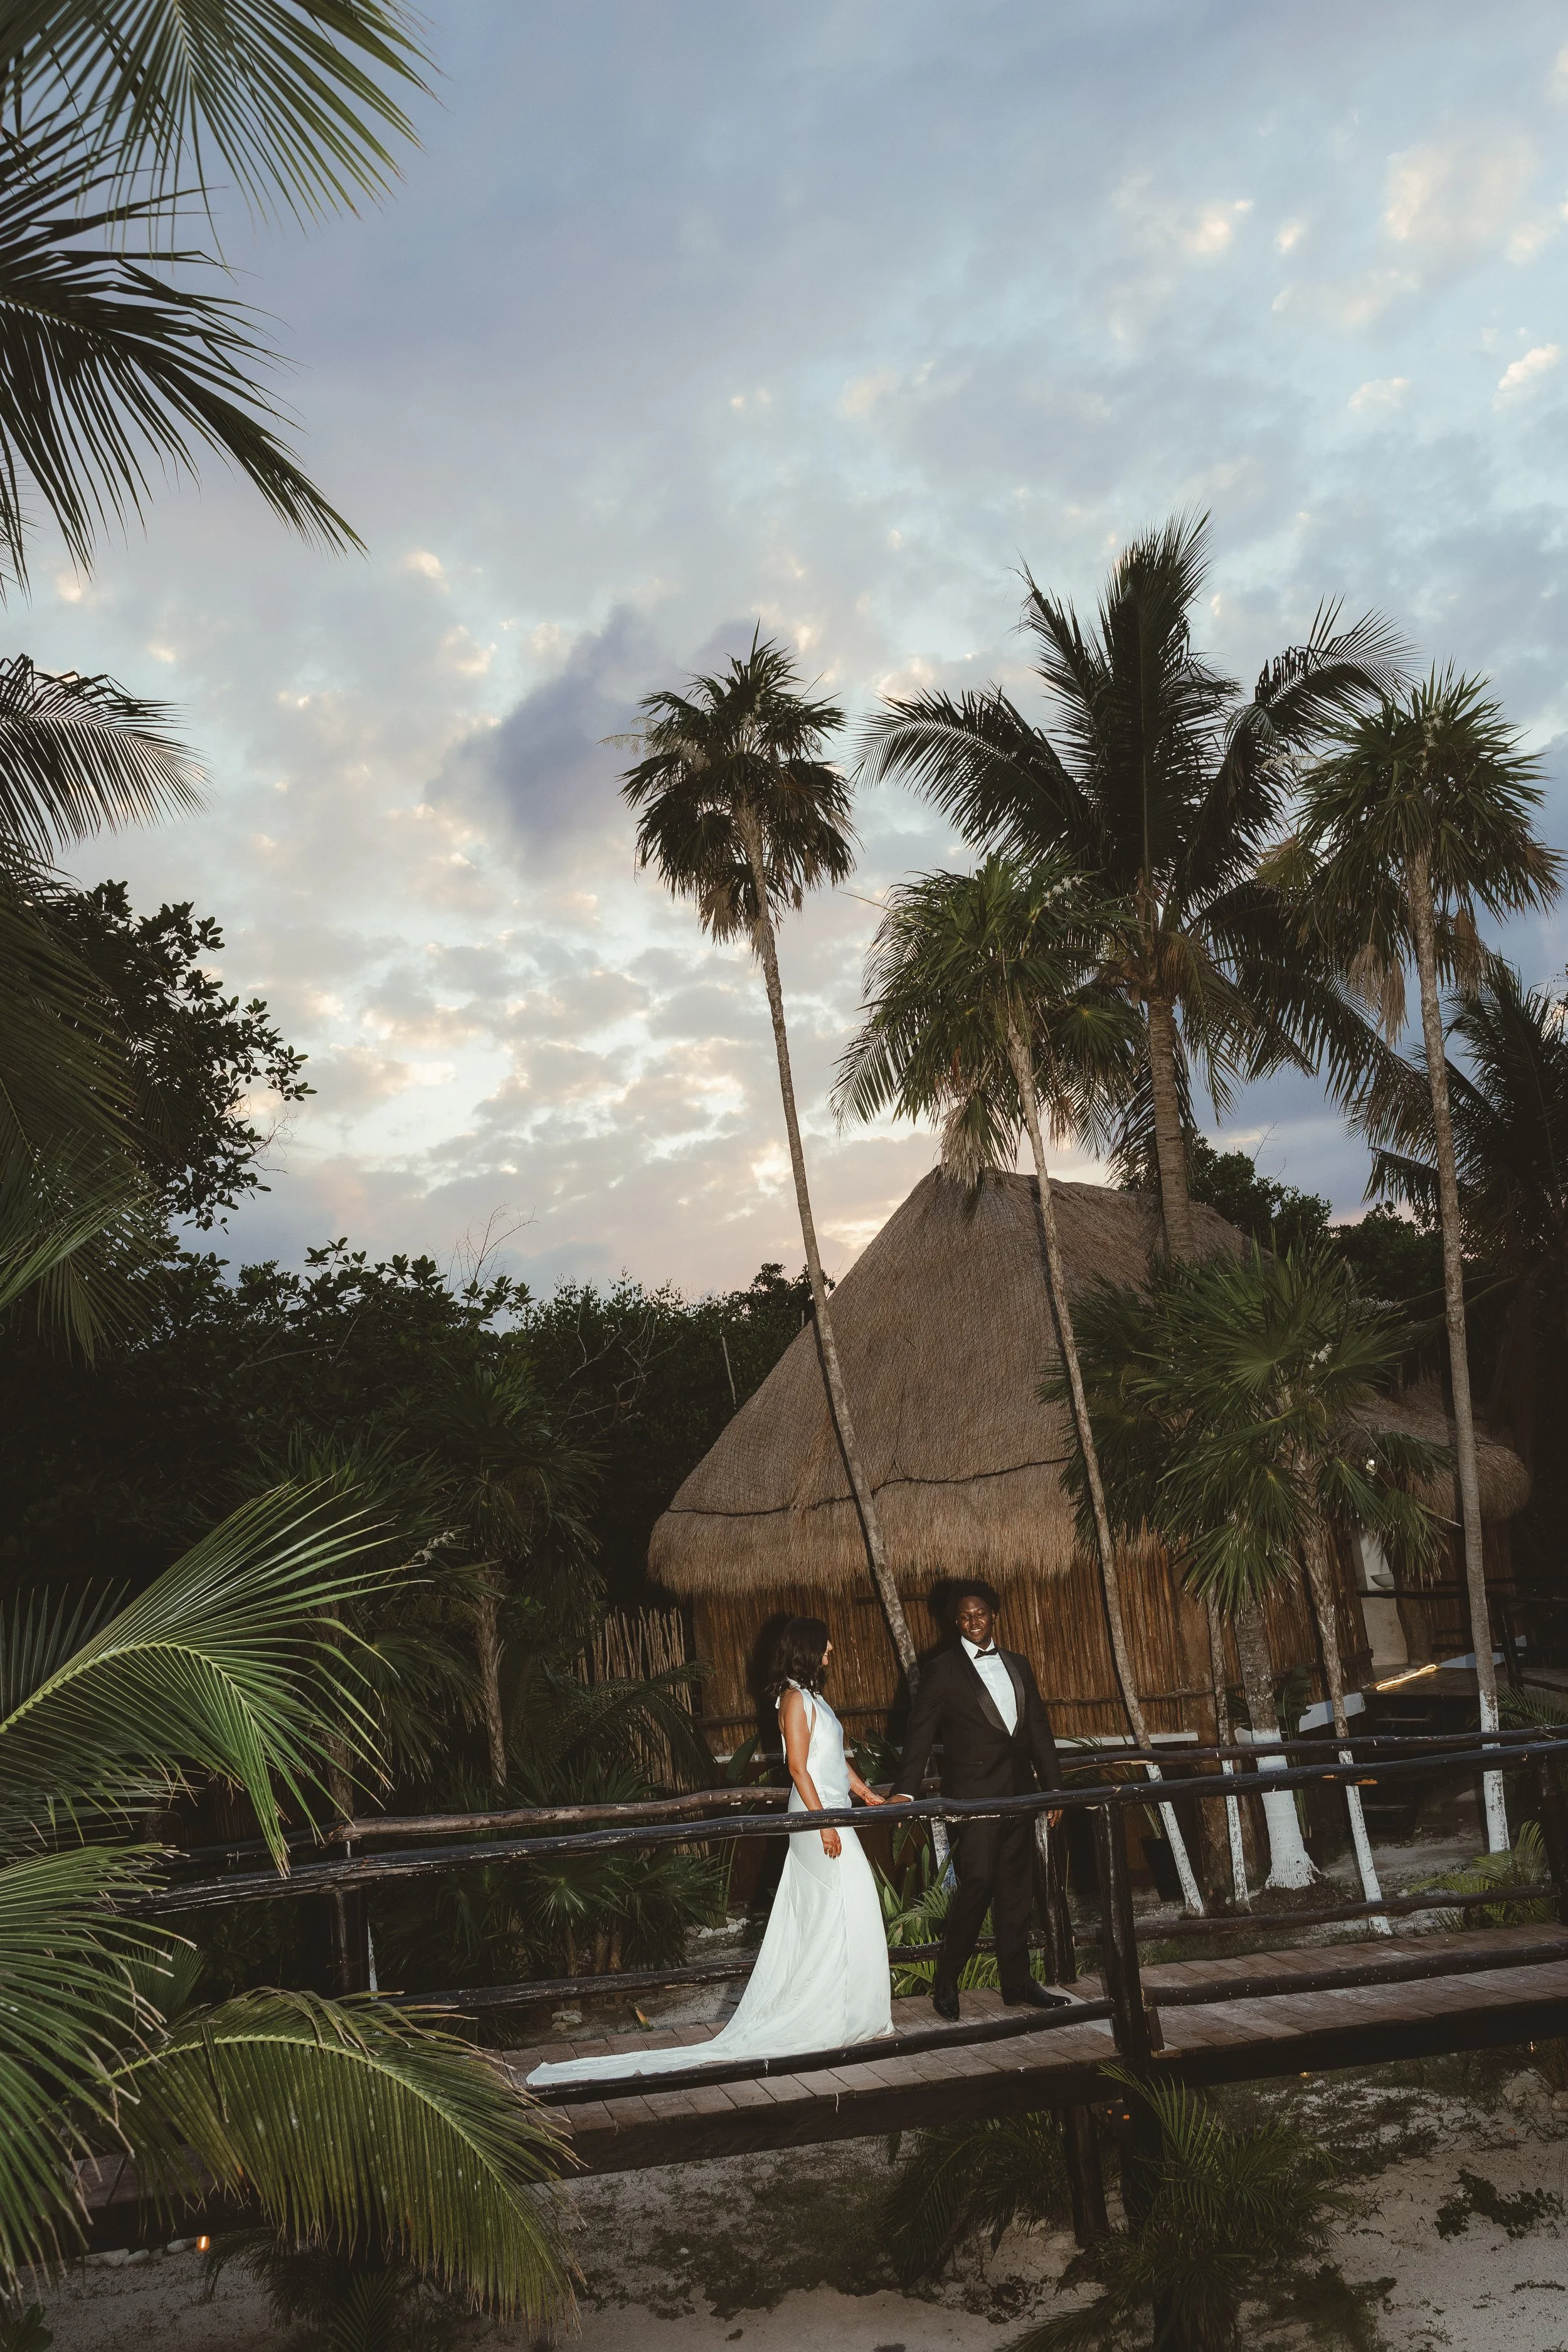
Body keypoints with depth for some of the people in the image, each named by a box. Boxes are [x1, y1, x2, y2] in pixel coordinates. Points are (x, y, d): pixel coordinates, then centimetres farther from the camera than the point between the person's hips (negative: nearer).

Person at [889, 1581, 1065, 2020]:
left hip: (1018, 1794, 6)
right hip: (973, 1796, -6)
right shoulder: (941, 1670, -2)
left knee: (1017, 1889, 9)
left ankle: (1016, 1981, 18)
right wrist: (905, 1790, -17)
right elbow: (920, 1733, -8)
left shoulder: (1018, 1665, 14)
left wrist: (1053, 1785, 15)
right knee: (977, 1883, -12)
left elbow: (1039, 1727, 18)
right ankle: (945, 1981, 0)